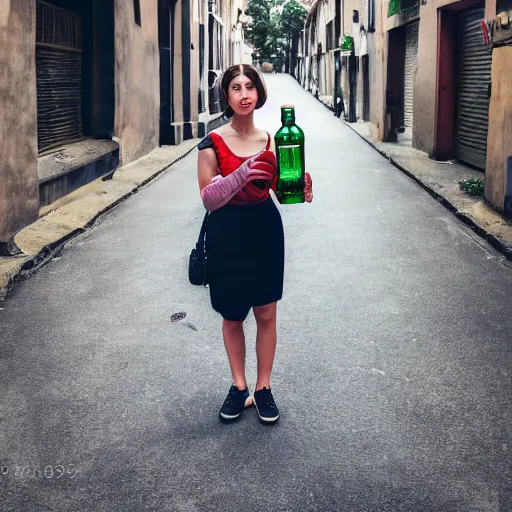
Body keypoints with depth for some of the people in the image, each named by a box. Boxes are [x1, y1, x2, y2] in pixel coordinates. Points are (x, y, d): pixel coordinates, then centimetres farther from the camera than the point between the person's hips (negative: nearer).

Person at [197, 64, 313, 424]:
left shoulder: (271, 141, -1)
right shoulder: (213, 143, -9)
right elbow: (209, 198, -12)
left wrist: (302, 191, -17)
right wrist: (241, 174, -28)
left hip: (265, 231, 2)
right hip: (227, 235, -1)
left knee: (266, 313, 7)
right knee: (232, 316, 11)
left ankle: (263, 388, 22)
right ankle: (239, 387, 27)